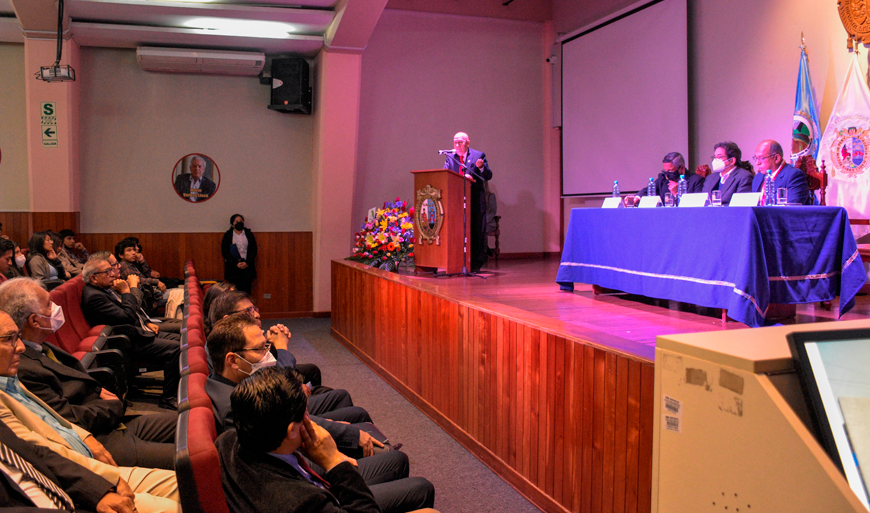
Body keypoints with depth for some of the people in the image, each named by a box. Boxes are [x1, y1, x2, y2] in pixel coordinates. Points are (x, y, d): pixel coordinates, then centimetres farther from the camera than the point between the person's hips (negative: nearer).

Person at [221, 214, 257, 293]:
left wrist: (247, 262, -9)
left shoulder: (249, 234, 9)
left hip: (247, 266, 1)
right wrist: (236, 263, -11)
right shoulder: (228, 235, 4)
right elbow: (225, 252, 0)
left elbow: (254, 250, 5)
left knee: (246, 291, -3)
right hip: (233, 268, -1)